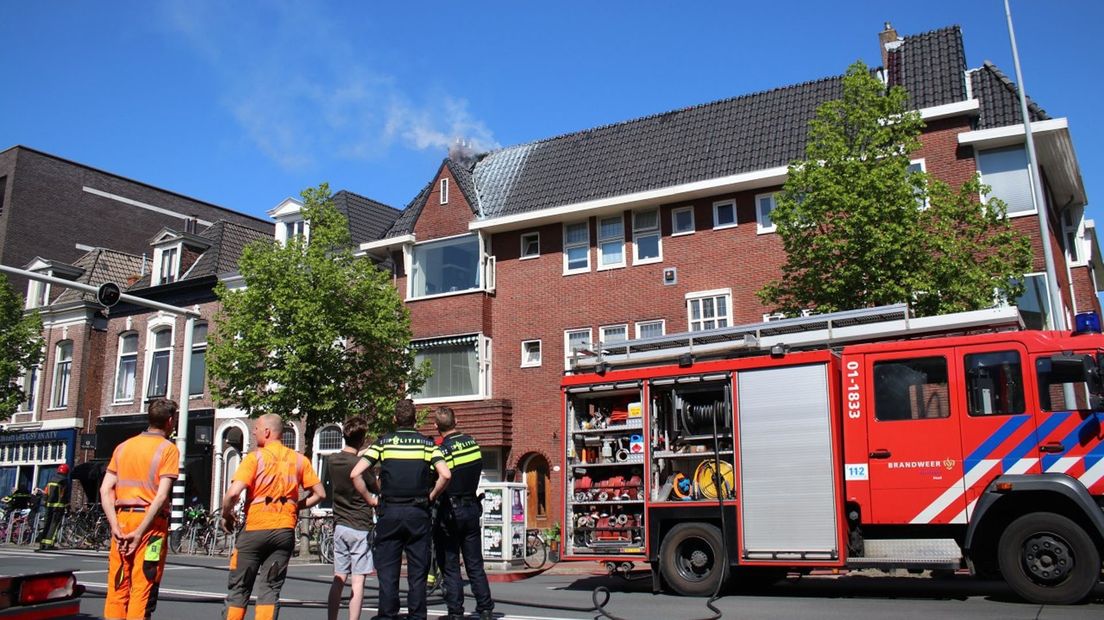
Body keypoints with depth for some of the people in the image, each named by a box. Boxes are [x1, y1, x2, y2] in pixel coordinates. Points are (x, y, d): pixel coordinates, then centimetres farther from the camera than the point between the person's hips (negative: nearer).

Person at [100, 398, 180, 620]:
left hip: (122, 519, 5)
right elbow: (161, 496, -15)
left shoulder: (124, 446, 12)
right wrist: (140, 533, -12)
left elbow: (105, 490, 5)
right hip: (151, 523, -5)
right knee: (142, 591, -1)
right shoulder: (168, 448, -5)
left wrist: (115, 527, -2)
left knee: (117, 589, 9)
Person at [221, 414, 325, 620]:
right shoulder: (299, 459, 6)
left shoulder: (255, 457, -6)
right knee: (271, 589, 8)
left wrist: (226, 515, 1)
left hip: (256, 529, -3)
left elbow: (233, 493, -17)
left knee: (239, 588, 10)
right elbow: (319, 494, 5)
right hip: (285, 531, 3)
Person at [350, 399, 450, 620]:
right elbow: (445, 475, -11)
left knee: (387, 570, 7)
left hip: (389, 512, 0)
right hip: (418, 513, 0)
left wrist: (370, 499, 5)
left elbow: (355, 474, -6)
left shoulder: (383, 442, 3)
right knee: (418, 572, 7)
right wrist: (431, 496, 4)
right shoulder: (426, 443, 3)